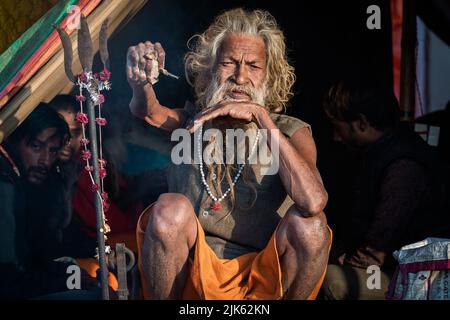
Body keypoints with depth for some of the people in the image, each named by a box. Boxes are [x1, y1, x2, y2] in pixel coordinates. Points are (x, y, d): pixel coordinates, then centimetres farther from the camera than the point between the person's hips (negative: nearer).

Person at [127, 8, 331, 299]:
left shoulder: (291, 132, -1)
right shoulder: (193, 122, 6)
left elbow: (313, 202, -21)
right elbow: (148, 112, -16)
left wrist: (261, 117, -22)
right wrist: (141, 85, -39)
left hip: (266, 280, 0)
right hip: (196, 276, 1)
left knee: (308, 222, -27)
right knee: (171, 208, -26)